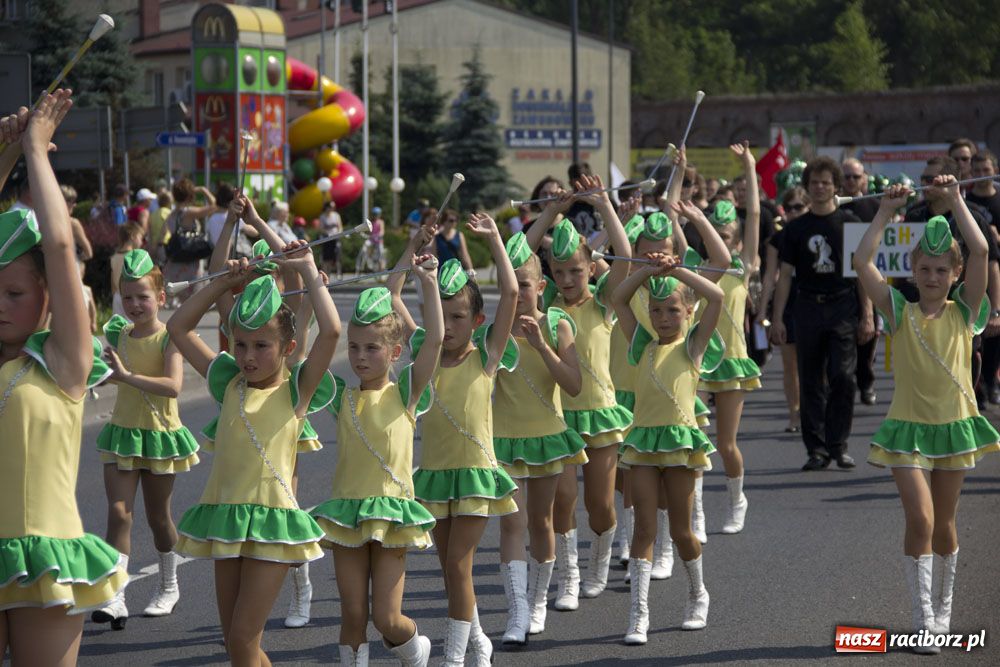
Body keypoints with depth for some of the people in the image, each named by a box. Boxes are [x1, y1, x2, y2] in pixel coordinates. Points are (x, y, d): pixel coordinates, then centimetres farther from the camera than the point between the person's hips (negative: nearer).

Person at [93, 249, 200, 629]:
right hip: (122, 434, 3)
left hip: (159, 436, -3)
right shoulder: (118, 335, 2)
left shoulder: (169, 338, -12)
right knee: (118, 512, -9)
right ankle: (116, 598, -14)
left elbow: (174, 385, -29)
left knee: (158, 516, 11)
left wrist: (127, 375, -33)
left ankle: (169, 587, 31)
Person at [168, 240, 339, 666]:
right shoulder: (230, 386, 12)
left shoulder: (296, 390, 0)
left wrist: (309, 271, -5)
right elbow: (179, 328, 16)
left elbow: (331, 331, -15)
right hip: (225, 517, 5)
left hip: (272, 520, -5)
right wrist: (224, 282, 10)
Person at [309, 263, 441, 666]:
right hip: (345, 511, 2)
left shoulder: (405, 393, 0)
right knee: (353, 614, 4)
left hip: (391, 511, -2)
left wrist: (428, 282, -13)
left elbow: (435, 339, -11)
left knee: (387, 618, 0)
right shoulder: (342, 397, 5)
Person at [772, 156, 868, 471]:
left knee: (842, 376, -11)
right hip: (808, 307, 2)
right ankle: (817, 448, 10)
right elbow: (785, 275, 8)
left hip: (843, 306, -2)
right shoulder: (797, 228, 8)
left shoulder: (850, 223, 4)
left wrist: (867, 316, -1)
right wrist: (777, 319, 1)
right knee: (811, 382, 4)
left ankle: (838, 444, 0)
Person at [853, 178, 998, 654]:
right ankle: (922, 618, -7)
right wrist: (887, 211, -10)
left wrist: (955, 201, -11)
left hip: (953, 425, 1)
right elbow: (862, 261, -12)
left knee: (944, 523, 12)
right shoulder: (900, 313, -2)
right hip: (908, 427, -1)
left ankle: (942, 610, 26)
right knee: (920, 519, -12)